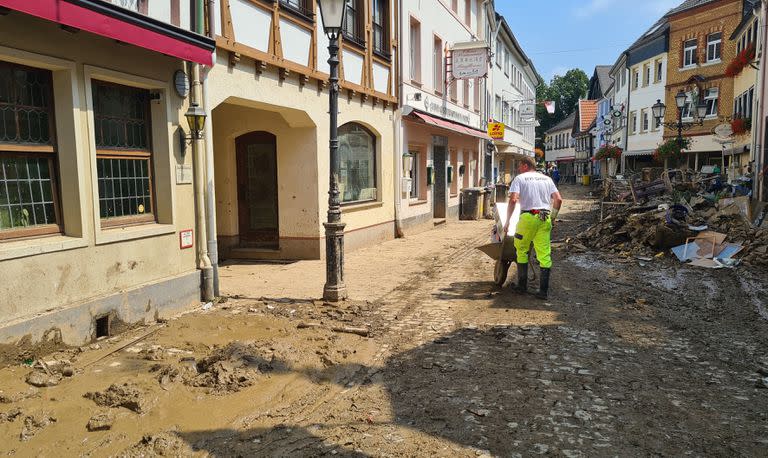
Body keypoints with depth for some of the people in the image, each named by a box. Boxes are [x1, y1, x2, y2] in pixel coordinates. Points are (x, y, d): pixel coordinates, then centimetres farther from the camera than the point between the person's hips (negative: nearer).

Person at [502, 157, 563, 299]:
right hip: (545, 218, 4)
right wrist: (553, 216, 20)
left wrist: (507, 221, -4)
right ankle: (544, 290, 4)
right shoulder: (547, 179, 18)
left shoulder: (519, 178, 5)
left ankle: (522, 285, 17)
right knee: (545, 254, 3)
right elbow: (558, 199, 9)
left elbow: (513, 200, -9)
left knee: (522, 251, 13)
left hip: (528, 217, -4)